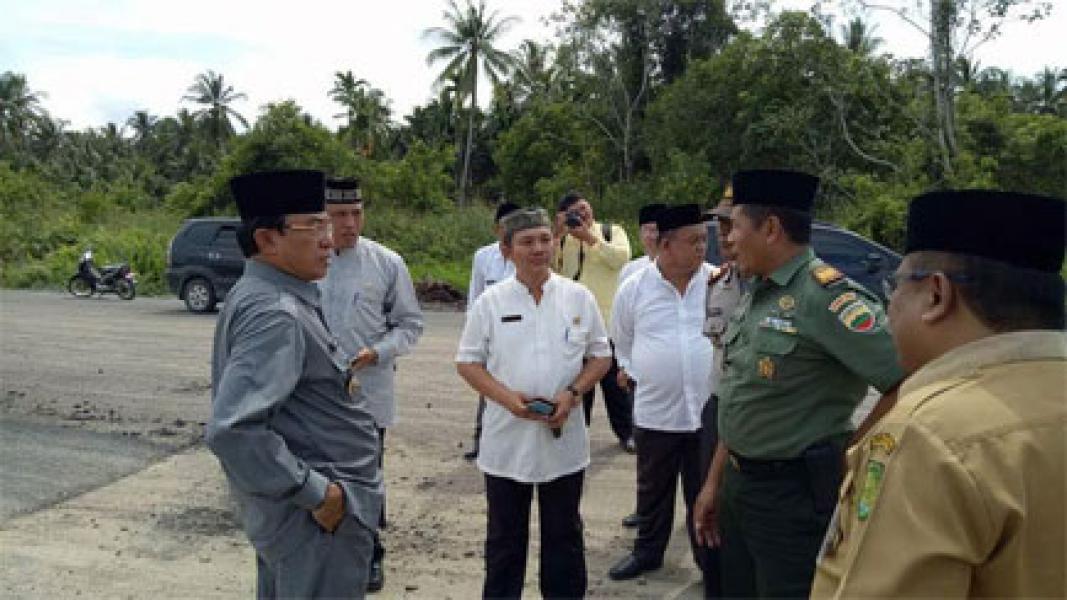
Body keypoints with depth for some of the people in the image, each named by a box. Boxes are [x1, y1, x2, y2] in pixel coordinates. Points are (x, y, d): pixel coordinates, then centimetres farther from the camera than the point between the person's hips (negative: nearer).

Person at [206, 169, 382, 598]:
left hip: (289, 504, 10)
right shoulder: (275, 313, -25)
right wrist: (316, 494, -26)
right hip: (316, 518, -10)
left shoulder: (261, 294, 7)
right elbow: (231, 430, -34)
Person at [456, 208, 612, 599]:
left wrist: (572, 393, -12)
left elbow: (600, 356, 5)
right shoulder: (490, 302, -3)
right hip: (506, 441, -1)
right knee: (505, 537, 14)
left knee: (563, 534, 15)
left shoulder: (579, 297, 0)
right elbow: (467, 362, 0)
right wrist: (506, 396, -16)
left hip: (564, 441, 1)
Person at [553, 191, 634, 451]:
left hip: (607, 318, -2)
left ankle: (626, 432, 14)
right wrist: (557, 234, -10)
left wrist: (590, 238, -14)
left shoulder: (612, 231, 5)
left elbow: (621, 257, -14)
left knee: (614, 380, 4)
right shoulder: (562, 239, 11)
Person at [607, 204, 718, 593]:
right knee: (653, 490, 16)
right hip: (655, 411, 1)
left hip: (709, 410, -1)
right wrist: (630, 370, 9)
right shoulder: (634, 288, -3)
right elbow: (623, 339, 12)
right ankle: (647, 552, 35)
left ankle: (711, 562, 28)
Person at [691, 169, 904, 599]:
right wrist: (713, 482, 16)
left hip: (793, 496, -8)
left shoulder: (824, 294, -20)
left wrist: (848, 456, -16)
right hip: (737, 483, 8)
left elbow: (908, 382, -27)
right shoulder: (755, 295, 8)